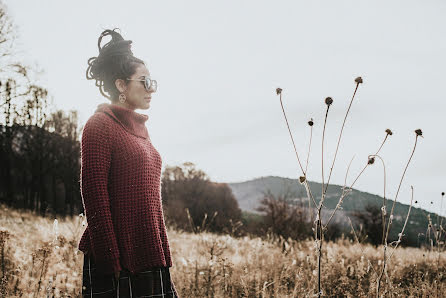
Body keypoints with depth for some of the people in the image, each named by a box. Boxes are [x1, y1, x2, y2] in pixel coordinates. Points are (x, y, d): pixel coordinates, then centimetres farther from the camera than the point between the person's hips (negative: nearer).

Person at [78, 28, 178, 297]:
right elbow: (94, 195, -14)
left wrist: (162, 253, 16)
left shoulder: (140, 128, 17)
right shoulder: (100, 125, -7)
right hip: (118, 256, -8)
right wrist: (110, 261, -18)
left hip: (149, 255, 8)